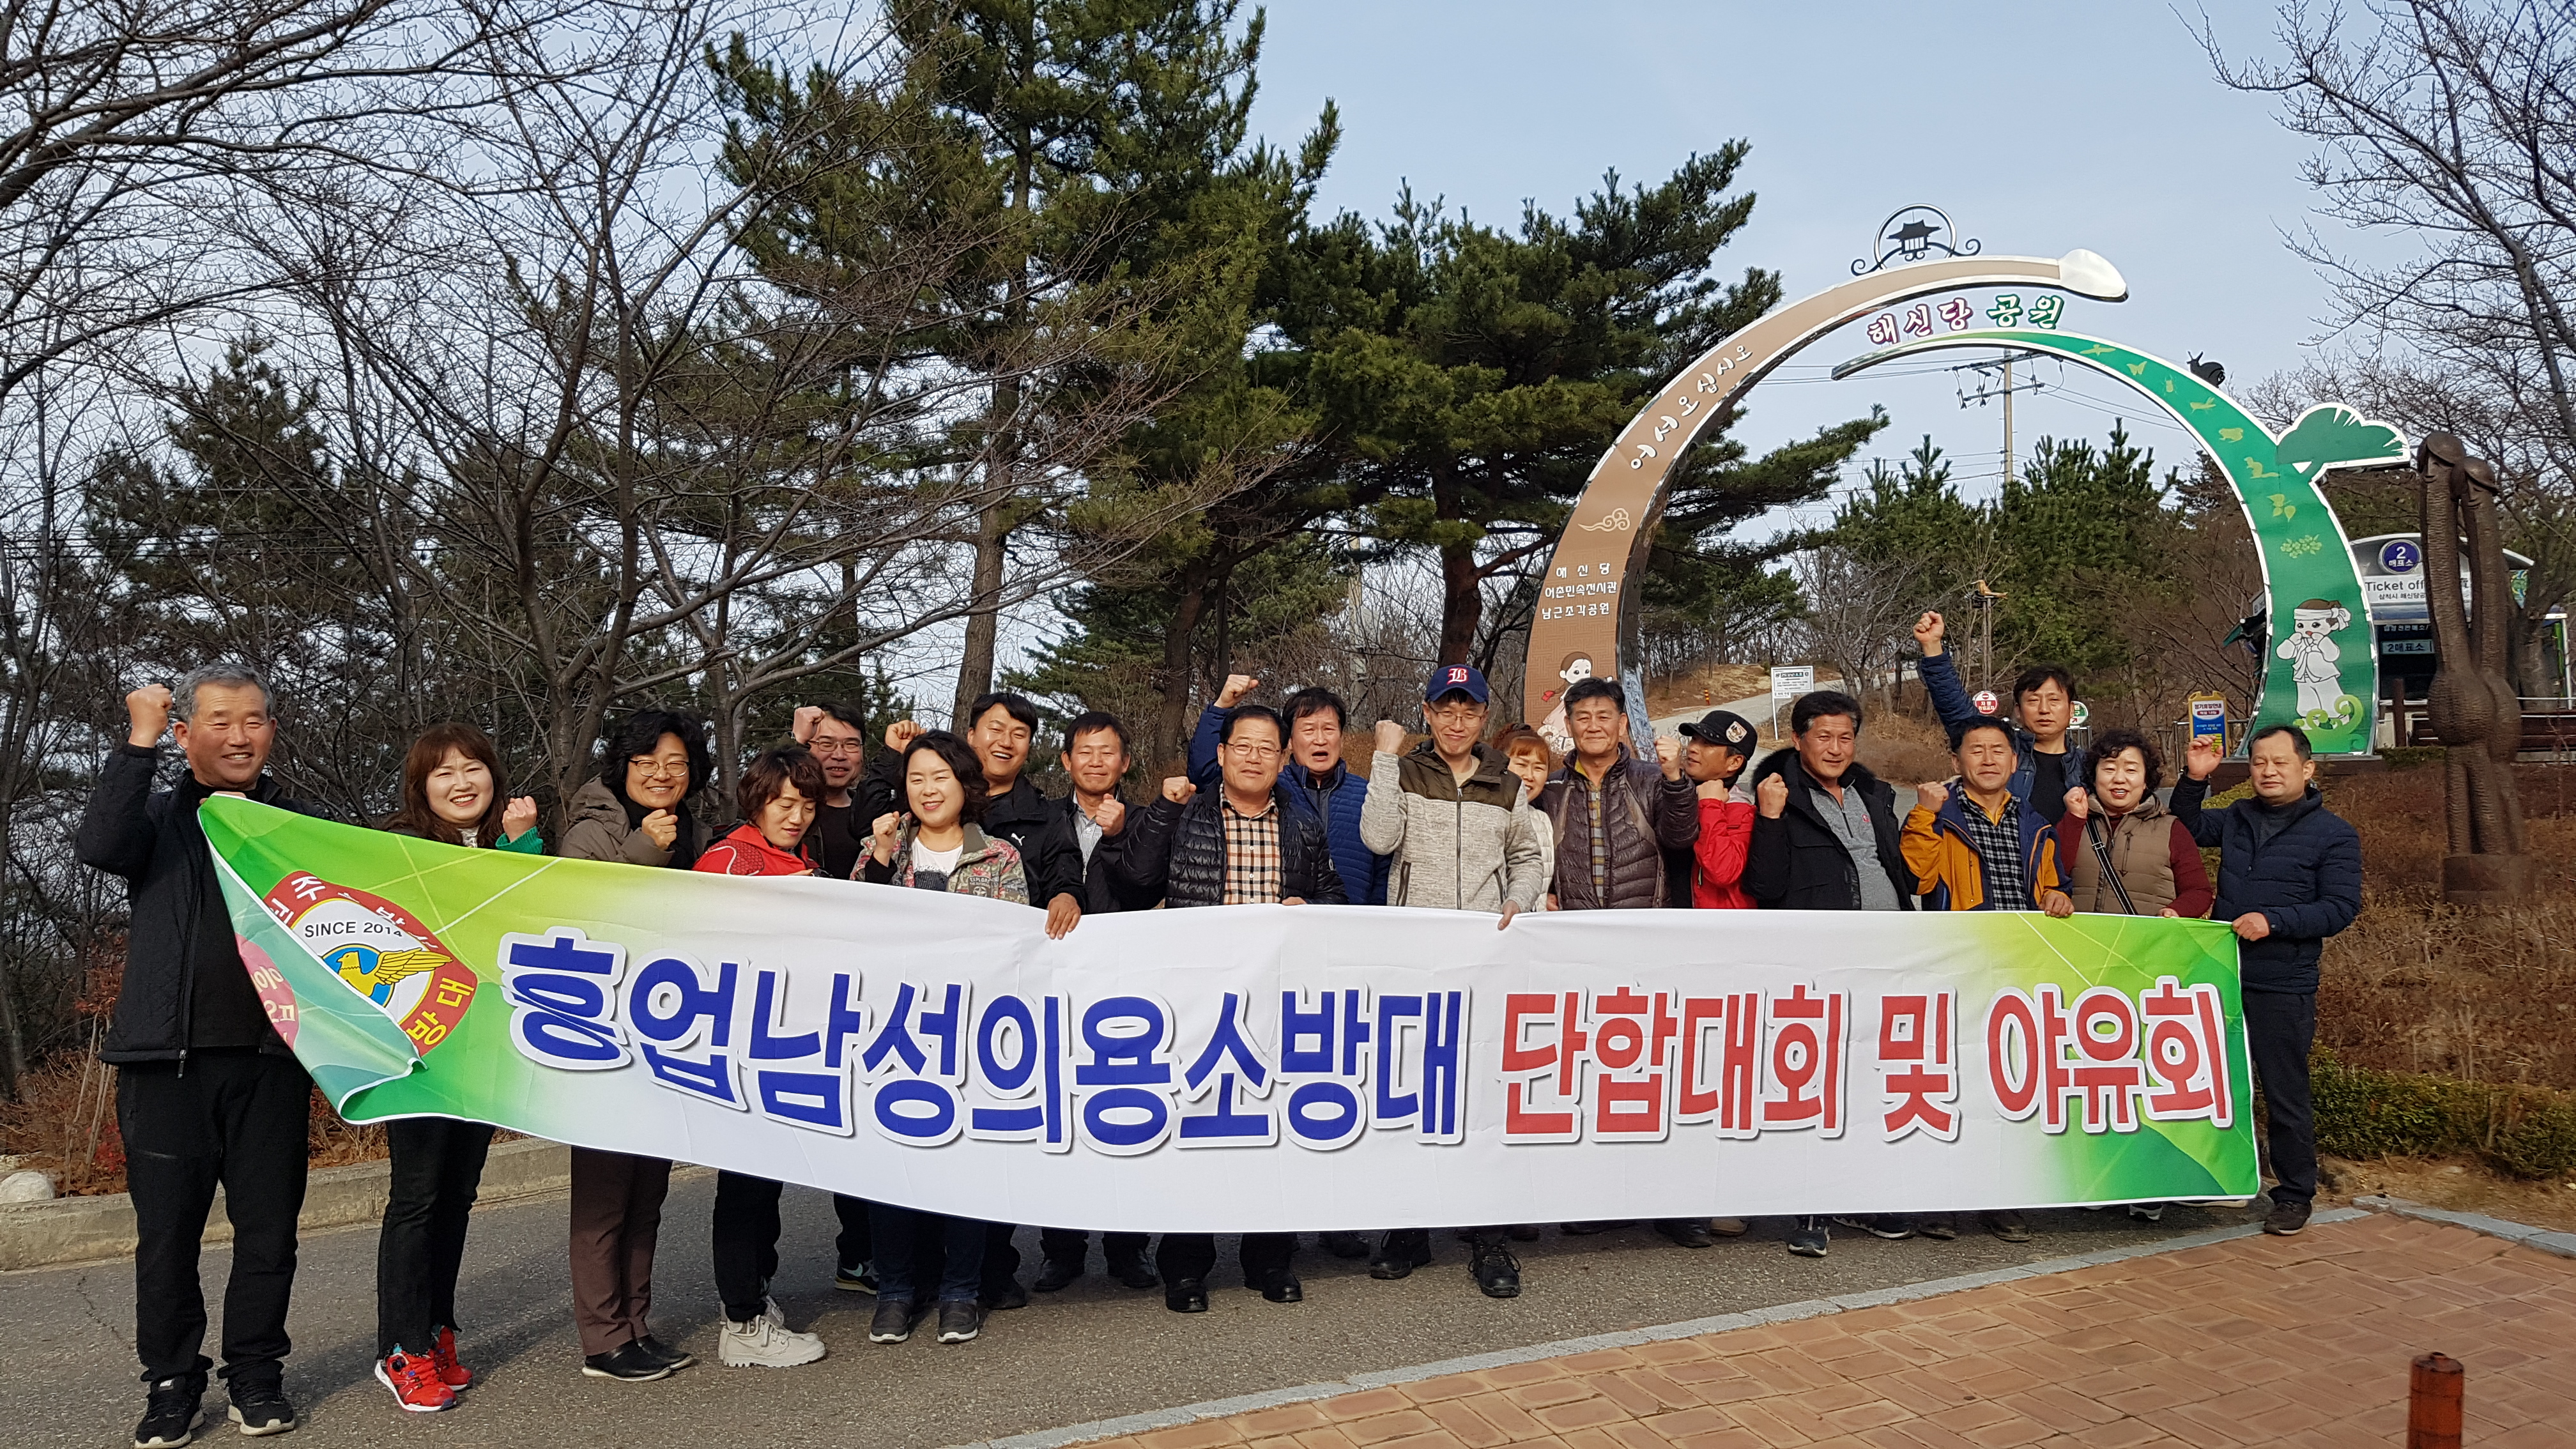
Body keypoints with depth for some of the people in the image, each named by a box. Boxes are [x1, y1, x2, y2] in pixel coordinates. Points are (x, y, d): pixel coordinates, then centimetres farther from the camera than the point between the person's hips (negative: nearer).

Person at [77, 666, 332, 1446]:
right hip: (167, 1059, -1)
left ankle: (256, 1373, 20)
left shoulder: (306, 826, 11)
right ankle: (171, 1380, 20)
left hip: (271, 1057, 1)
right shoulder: (158, 817, 8)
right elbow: (99, 846, -14)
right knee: (166, 1228, 6)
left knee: (269, 1226, 6)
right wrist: (139, 740, -15)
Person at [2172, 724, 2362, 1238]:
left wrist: (2273, 921, -20)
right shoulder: (2237, 819, 11)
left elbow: (2342, 906, -10)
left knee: (2285, 1094, 1)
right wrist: (2194, 779, 11)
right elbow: (2188, 827, 28)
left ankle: (2295, 1196, 15)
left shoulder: (2333, 834, -3)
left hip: (2283, 988, -5)